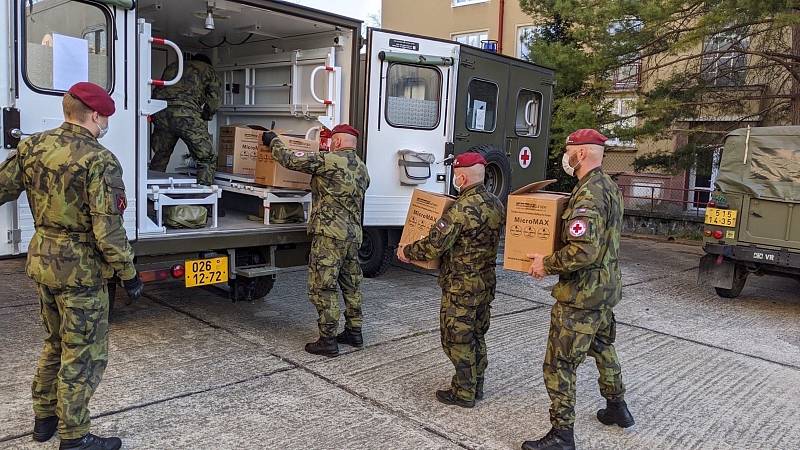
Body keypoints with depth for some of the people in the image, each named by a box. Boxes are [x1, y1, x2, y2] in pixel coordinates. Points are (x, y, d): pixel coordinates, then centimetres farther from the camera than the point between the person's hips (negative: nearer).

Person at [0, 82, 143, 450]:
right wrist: (128, 273, -12)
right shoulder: (100, 162, -19)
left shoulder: (33, 147, 2)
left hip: (42, 260, 8)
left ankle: (44, 418, 39)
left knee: (55, 344, 25)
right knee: (83, 355, 6)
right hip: (80, 268, -8)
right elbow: (107, 229, -21)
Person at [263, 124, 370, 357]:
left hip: (330, 234, -8)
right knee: (351, 284, 16)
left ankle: (327, 340, 1)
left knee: (322, 286, -2)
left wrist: (273, 141, 8)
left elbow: (290, 159, -11)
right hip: (353, 234, 8)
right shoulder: (362, 169, 14)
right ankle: (354, 332, 25)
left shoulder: (329, 161, -11)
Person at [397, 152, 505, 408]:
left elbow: (434, 246, -23)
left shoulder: (463, 208, -22)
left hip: (461, 286, -9)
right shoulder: (495, 203, 5)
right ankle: (476, 386, 30)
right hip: (486, 283, 9)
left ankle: (464, 393, 14)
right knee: (477, 336, 19)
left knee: (457, 339, 4)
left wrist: (406, 252, -7)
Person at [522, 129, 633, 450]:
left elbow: (583, 252, -32)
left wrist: (546, 264, -19)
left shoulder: (588, 194, -23)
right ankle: (617, 408, 43)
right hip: (606, 288, 10)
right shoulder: (610, 186, 9)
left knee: (559, 363, -1)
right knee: (603, 347, 27)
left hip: (581, 295, -10)